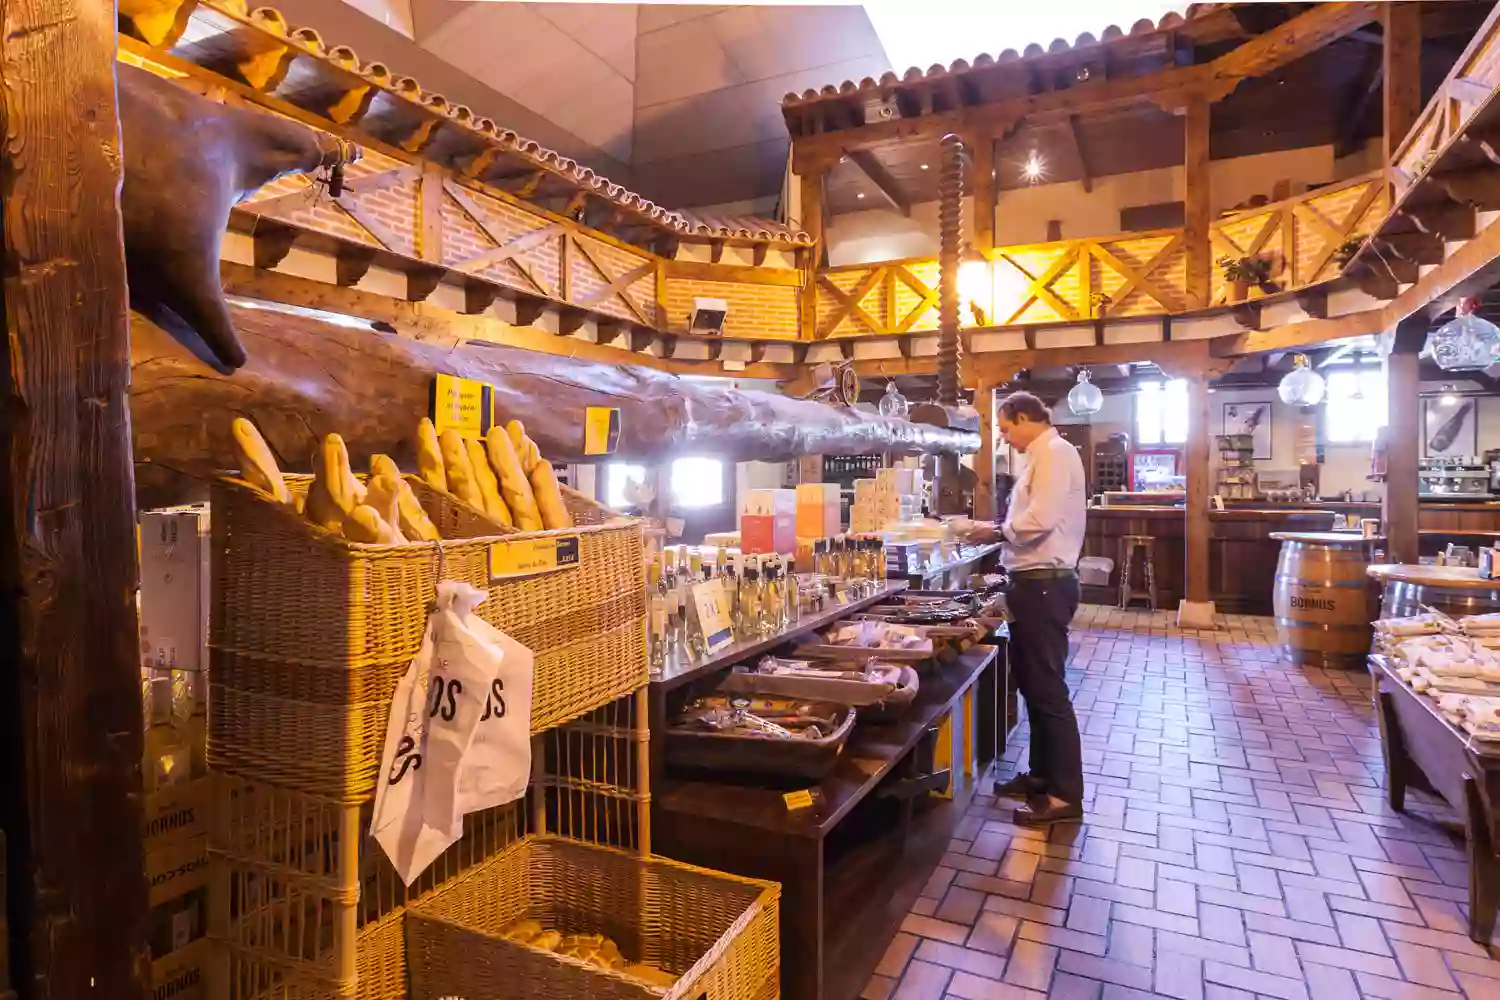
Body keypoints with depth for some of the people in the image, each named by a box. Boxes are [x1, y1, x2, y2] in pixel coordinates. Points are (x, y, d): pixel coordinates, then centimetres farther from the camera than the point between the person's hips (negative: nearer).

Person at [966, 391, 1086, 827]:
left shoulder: (1055, 453, -14)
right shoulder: (1042, 455, 17)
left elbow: (1041, 519, -24)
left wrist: (997, 532, -10)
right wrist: (1002, 532, 6)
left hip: (1045, 584, -10)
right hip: (1036, 582, 10)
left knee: (1047, 687, -3)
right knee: (1032, 681, 17)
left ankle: (1066, 795, 8)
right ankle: (1042, 774, 30)